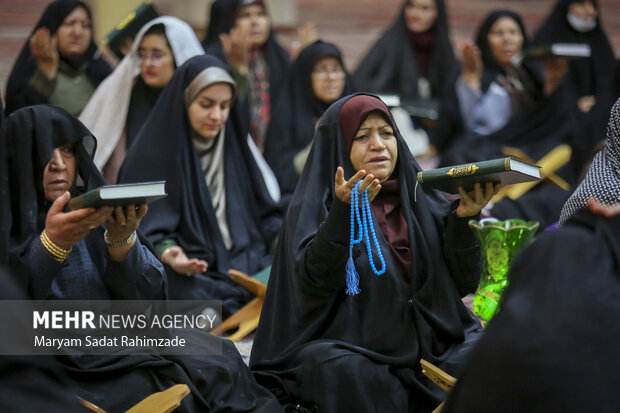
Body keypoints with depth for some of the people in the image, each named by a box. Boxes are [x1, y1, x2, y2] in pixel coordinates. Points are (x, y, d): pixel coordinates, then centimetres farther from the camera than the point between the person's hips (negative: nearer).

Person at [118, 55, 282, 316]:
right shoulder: (151, 155, 1)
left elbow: (262, 215, 21)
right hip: (188, 274, -5)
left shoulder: (232, 149, 19)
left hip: (245, 262, 5)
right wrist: (166, 254, -25)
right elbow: (145, 231, -5)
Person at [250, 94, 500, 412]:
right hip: (353, 352, -3)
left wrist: (462, 219, -10)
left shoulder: (422, 199, 13)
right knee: (349, 373, -35)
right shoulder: (312, 207, 2)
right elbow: (314, 282, -16)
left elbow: (463, 283, 6)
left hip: (433, 344, 4)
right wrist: (345, 211, -28)